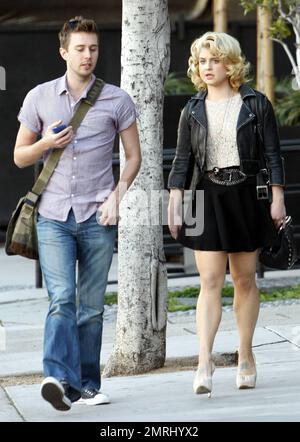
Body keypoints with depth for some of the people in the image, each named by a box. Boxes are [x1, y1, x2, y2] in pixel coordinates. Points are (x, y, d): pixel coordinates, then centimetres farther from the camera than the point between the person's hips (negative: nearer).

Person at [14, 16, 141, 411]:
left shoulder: (116, 100, 4)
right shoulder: (39, 98, 6)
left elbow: (134, 155, 10)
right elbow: (20, 156, 12)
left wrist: (116, 196, -4)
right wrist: (47, 144, -9)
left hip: (97, 217, 1)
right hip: (54, 215, -1)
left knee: (92, 305, 5)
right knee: (61, 299, -15)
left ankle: (87, 385, 13)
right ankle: (59, 378, -27)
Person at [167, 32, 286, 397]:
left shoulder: (256, 104, 2)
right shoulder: (193, 110, 6)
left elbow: (272, 154, 2)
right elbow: (182, 161, 7)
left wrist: (277, 198, -4)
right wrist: (174, 204, 0)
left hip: (245, 195, 0)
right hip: (207, 197, 0)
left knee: (244, 279, 7)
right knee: (210, 281, -8)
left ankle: (246, 358, 18)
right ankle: (204, 363, -15)